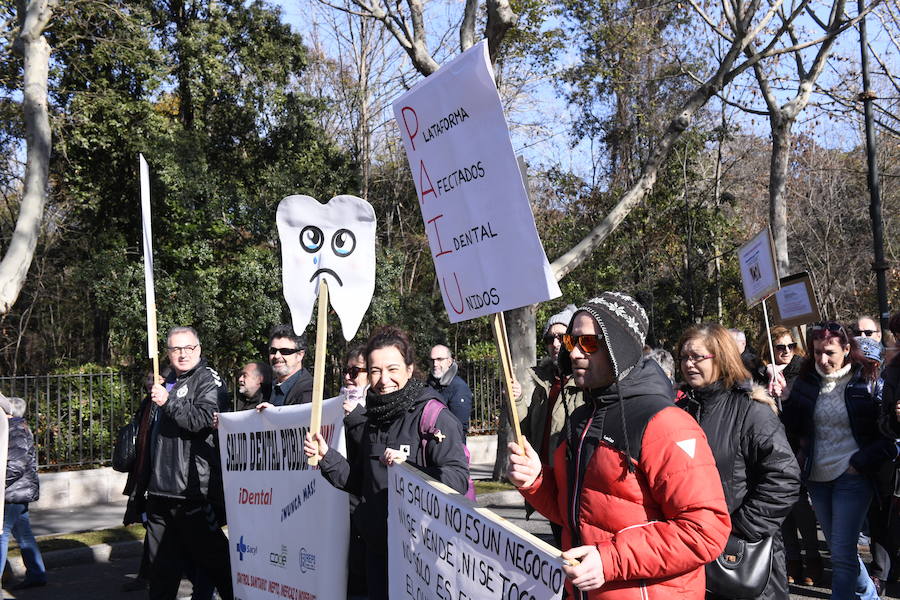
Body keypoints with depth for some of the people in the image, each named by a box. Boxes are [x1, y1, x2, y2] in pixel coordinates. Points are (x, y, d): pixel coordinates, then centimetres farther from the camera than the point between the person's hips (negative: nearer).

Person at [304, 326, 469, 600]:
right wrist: (326, 457, 3)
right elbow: (360, 483, 17)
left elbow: (458, 479, -21)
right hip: (378, 548, 7)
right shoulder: (375, 418, 11)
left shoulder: (434, 416, -13)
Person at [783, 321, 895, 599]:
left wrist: (862, 462, -14)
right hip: (817, 476, 5)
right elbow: (793, 427, 8)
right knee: (837, 546, 18)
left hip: (852, 475, -5)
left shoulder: (867, 380, -7)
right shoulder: (806, 380, 5)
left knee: (842, 552, -6)